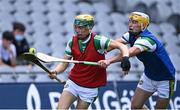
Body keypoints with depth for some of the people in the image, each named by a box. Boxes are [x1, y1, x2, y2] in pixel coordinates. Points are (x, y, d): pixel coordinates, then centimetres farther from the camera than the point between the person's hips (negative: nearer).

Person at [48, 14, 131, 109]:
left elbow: (122, 46, -21)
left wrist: (125, 58, -41)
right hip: (72, 83, 3)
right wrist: (55, 72, -16)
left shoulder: (98, 41, -16)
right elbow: (64, 63, 4)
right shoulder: (72, 42, -1)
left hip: (90, 88, -3)